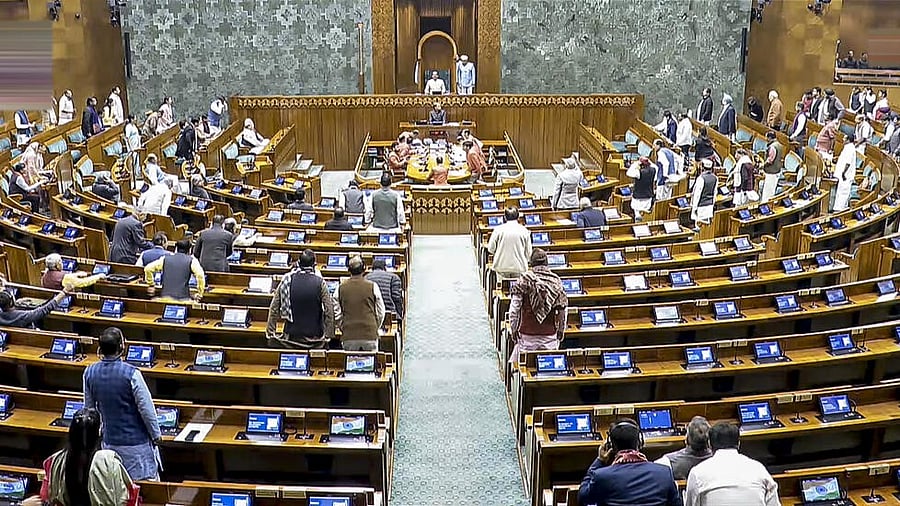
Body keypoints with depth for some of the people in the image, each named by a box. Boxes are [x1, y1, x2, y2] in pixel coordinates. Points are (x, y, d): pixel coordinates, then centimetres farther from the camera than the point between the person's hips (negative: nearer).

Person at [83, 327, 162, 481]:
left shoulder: (90, 373, -4)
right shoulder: (131, 374, -21)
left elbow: (89, 408, 7)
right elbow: (146, 409, -16)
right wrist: (156, 435, -3)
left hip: (110, 441, 6)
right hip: (136, 441, -5)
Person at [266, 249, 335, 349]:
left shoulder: (287, 280, -4)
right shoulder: (319, 282, -9)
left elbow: (274, 307, 0)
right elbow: (329, 310, -10)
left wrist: (270, 332, 9)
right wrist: (328, 335, 0)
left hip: (291, 336, 2)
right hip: (314, 338, -2)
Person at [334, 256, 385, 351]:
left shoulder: (340, 288, 2)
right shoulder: (372, 287, -1)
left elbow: (336, 314, 3)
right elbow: (381, 312, 4)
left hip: (348, 337, 1)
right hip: (370, 336, -1)